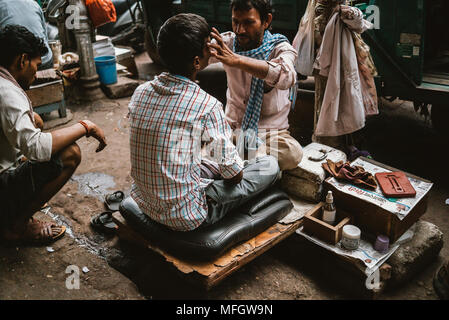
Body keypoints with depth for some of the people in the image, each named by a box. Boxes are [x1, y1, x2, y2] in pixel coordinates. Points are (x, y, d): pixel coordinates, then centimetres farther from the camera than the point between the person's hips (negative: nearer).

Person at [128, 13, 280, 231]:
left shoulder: (140, 93, -4)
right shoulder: (206, 106, -24)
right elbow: (233, 173, -12)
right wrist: (236, 171, 13)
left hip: (144, 203, 7)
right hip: (185, 218, -7)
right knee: (270, 166, 6)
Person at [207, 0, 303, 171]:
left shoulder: (281, 49, -11)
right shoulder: (229, 42, 0)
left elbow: (286, 77, -35)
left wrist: (236, 60, -47)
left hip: (270, 130, -1)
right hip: (233, 125, 1)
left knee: (293, 154, -32)